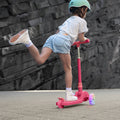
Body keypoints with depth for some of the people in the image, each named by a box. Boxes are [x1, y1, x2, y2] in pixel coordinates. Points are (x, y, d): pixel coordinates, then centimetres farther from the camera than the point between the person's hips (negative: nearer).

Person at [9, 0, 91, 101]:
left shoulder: (68, 20, 37)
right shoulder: (81, 21, 18)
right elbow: (81, 38, 14)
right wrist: (85, 39, 37)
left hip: (52, 37, 5)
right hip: (62, 40, -5)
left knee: (40, 60, -19)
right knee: (68, 69, 5)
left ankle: (26, 40, -37)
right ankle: (69, 94, 3)